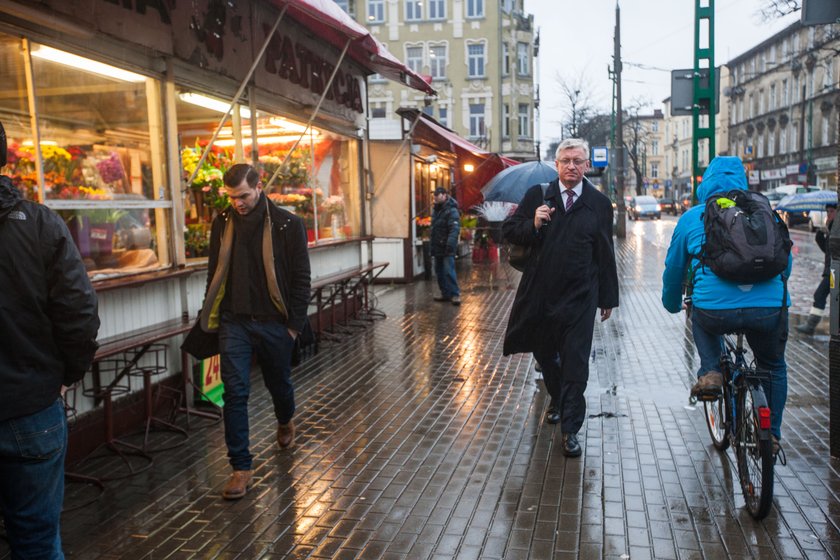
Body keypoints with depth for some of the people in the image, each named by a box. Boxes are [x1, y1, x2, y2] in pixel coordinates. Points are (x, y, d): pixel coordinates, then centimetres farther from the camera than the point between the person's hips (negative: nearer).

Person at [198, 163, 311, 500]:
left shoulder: (287, 225, -8)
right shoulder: (222, 224, 2)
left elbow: (300, 278, -5)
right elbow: (215, 272, 11)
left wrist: (295, 323, -8)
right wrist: (213, 316, 8)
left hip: (273, 322, -1)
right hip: (234, 322, 2)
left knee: (279, 383, 18)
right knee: (235, 393, -3)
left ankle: (285, 422, 50)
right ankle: (241, 466, 6)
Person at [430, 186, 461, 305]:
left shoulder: (451, 211, -13)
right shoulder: (436, 210, 15)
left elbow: (454, 229, -23)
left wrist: (450, 244, -33)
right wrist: (432, 246, 18)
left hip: (447, 248, -9)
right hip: (437, 247, 9)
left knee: (449, 271, -12)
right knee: (439, 272, 11)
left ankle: (455, 294, -7)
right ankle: (445, 293, 20)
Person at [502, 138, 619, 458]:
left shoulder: (599, 204, 3)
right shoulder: (537, 195, 3)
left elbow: (605, 254, 5)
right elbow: (508, 231, 3)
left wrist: (608, 298, 7)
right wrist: (533, 225, -17)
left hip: (579, 298, -2)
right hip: (540, 293, 2)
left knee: (575, 362, -3)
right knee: (544, 353, 18)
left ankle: (570, 429, 6)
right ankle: (557, 400, 45)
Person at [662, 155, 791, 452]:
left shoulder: (691, 218, 14)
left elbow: (674, 269, 23)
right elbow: (786, 259, 29)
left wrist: (672, 304, 41)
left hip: (716, 309, -1)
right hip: (771, 309, 2)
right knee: (773, 368, 29)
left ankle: (710, 372, 17)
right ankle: (772, 435, 33)